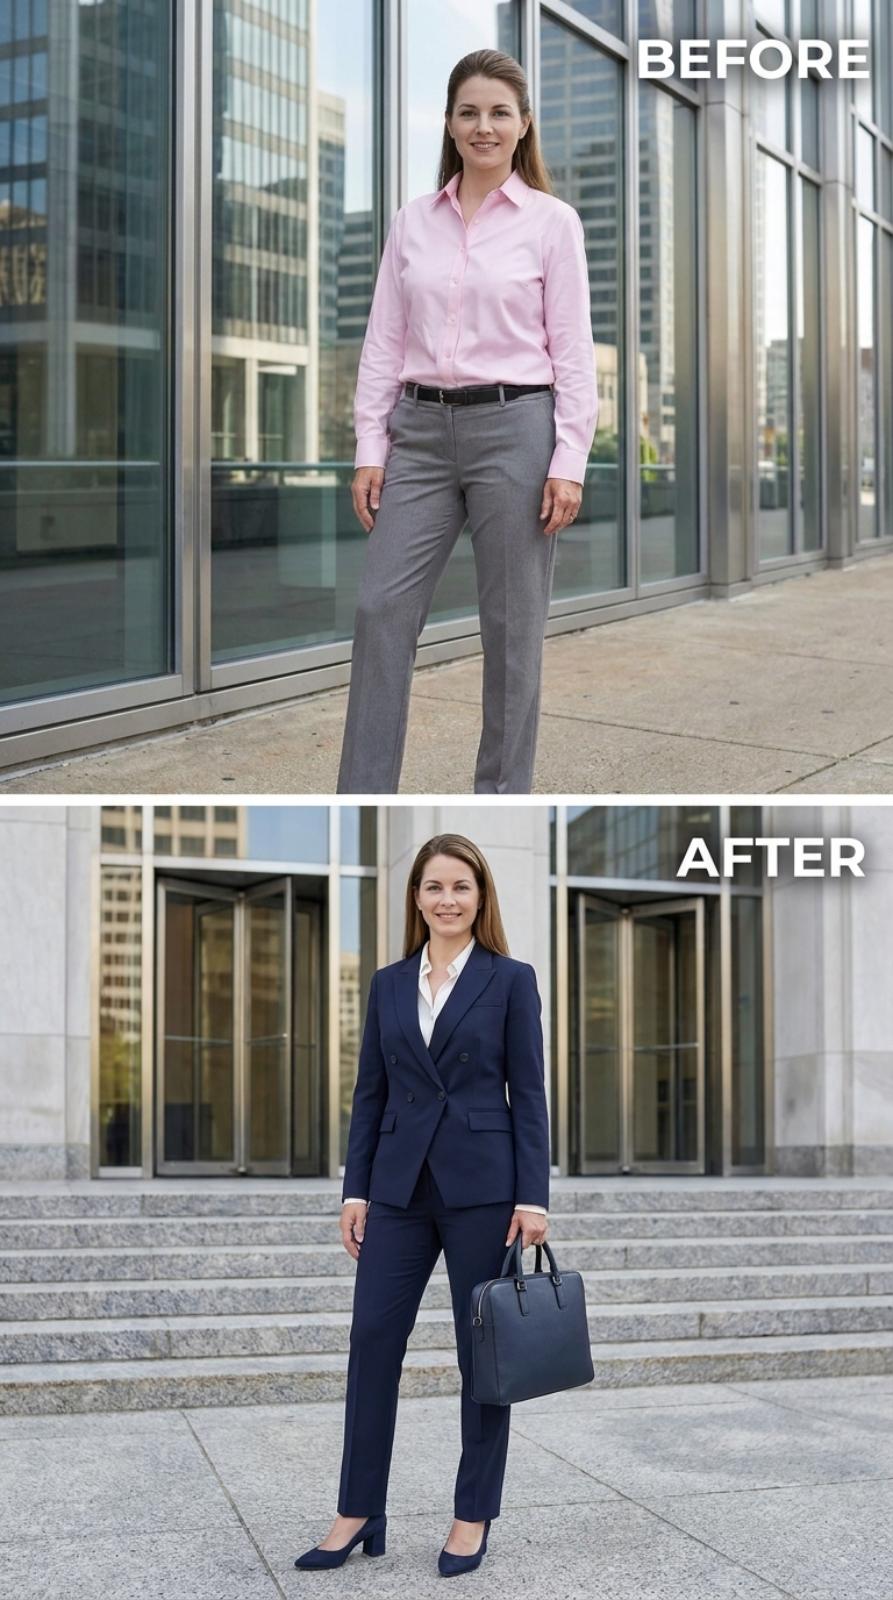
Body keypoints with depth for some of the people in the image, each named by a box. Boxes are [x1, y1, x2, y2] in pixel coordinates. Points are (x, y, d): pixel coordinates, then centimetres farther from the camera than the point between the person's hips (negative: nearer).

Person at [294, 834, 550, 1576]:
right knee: (372, 1339, 2)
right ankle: (360, 1513, 14)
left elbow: (529, 1095, -4)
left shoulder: (511, 980, -2)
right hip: (399, 1185, 4)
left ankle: (474, 1515, 17)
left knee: (483, 1348, 5)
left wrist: (533, 1196, -10)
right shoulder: (389, 984, 9)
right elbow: (370, 1093, 10)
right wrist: (356, 1189, 4)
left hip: (482, 1184, -3)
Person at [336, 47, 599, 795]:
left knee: (511, 628, 4)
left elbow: (574, 351, -5)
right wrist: (370, 448, 1)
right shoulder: (413, 221, 9)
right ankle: (365, 807, 5)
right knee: (382, 611, -3)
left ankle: (501, 802, 17)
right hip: (422, 433, 4)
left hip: (513, 430, -3)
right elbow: (384, 343, 8)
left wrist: (569, 461, -11)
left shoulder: (552, 221, -1)